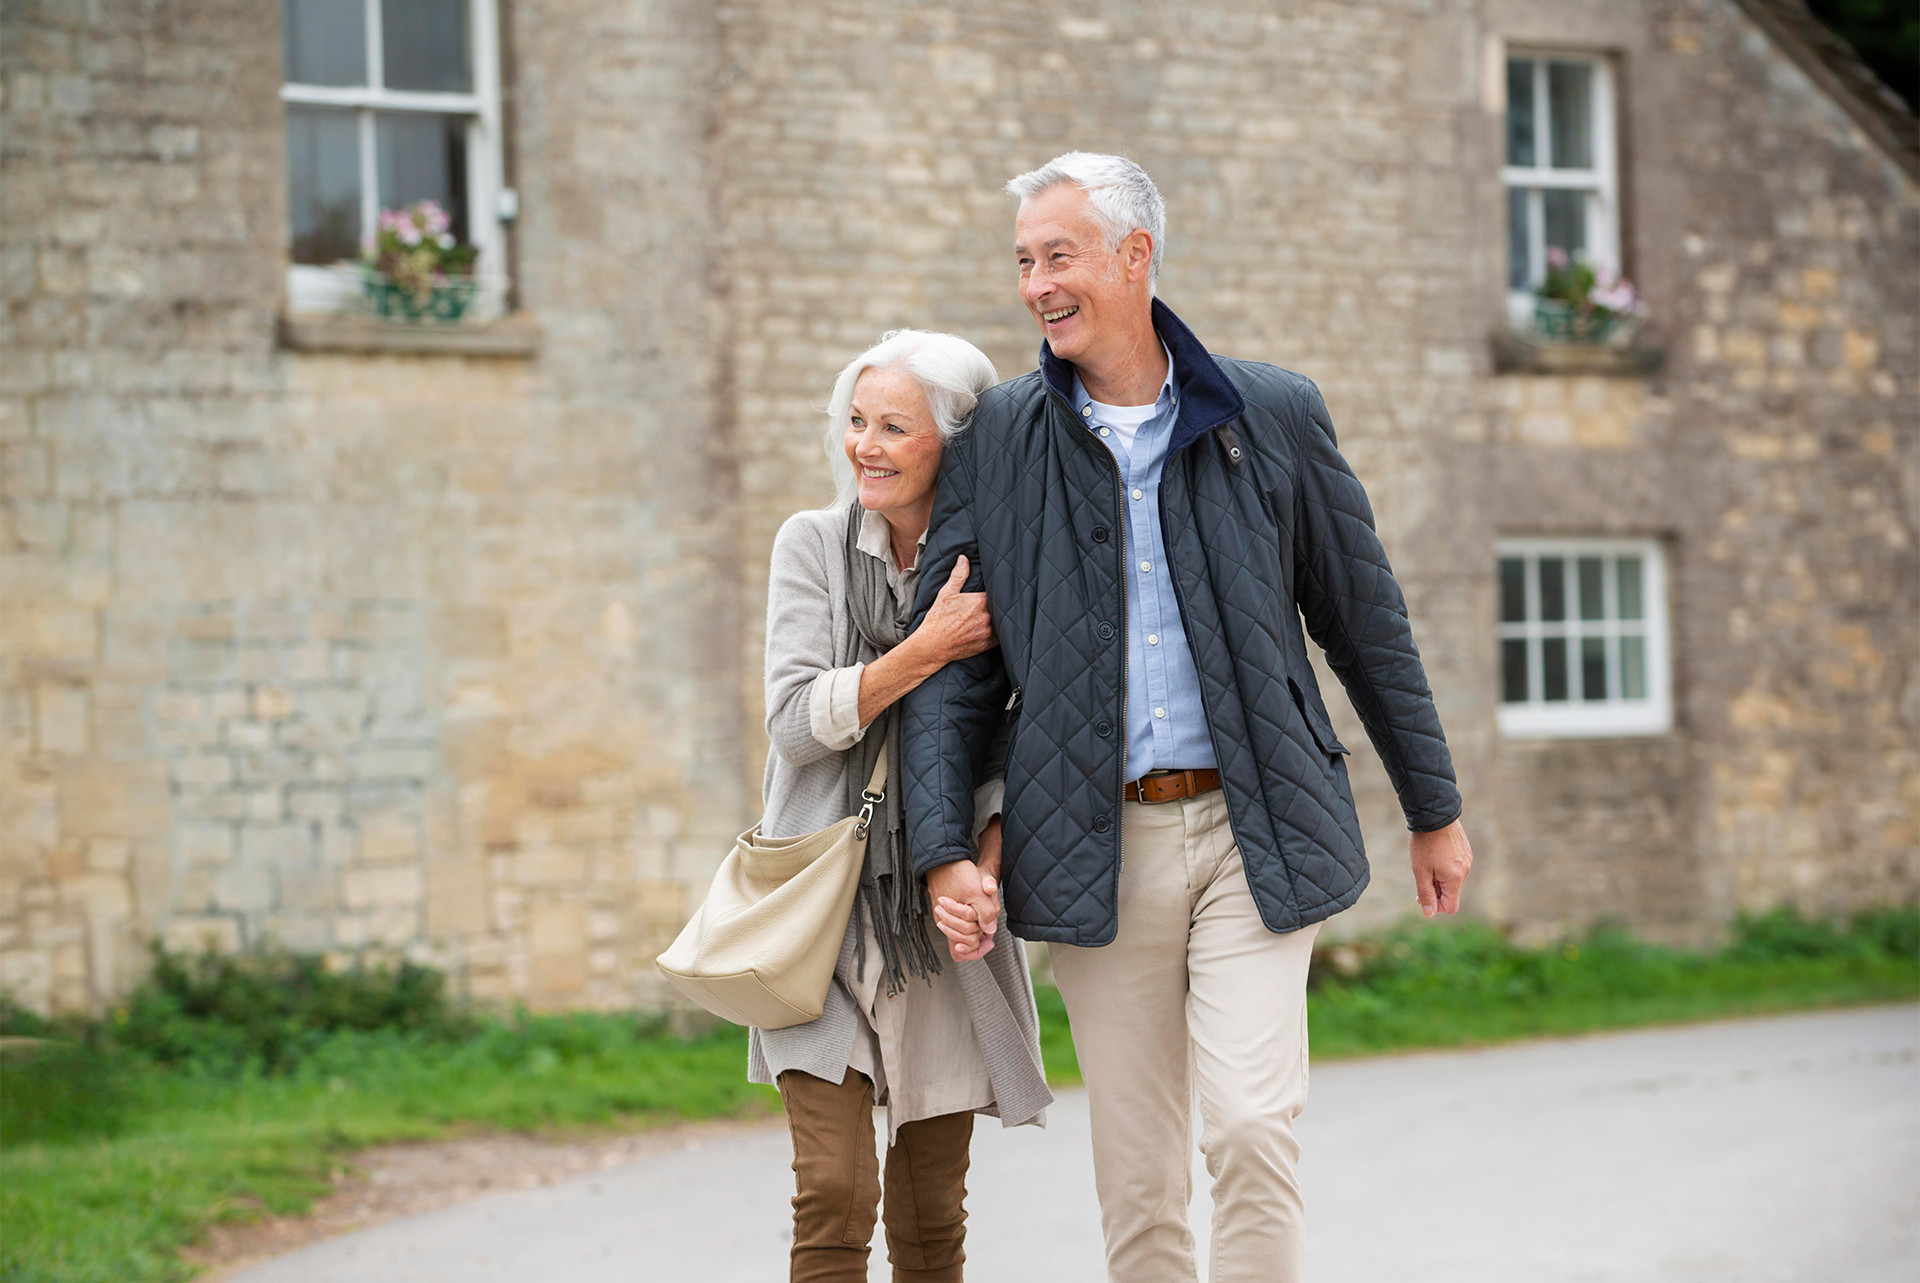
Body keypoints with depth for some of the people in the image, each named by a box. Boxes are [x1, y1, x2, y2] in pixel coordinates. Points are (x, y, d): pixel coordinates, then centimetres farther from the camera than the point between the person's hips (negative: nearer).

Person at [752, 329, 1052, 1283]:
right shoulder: (814, 544, 1)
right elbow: (797, 720, -9)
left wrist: (980, 873, -13)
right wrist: (928, 651, -19)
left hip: (943, 918, 1)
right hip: (826, 909, -1)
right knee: (834, 1194, -11)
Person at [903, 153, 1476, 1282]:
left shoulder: (1274, 415, 3)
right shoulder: (996, 441, 5)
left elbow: (1367, 623, 9)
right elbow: (954, 665, 6)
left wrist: (1436, 810, 13)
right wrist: (944, 848, -5)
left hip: (1254, 829, -1)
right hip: (1095, 848, 1)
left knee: (1251, 1126, -14)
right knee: (1135, 1177, 5)